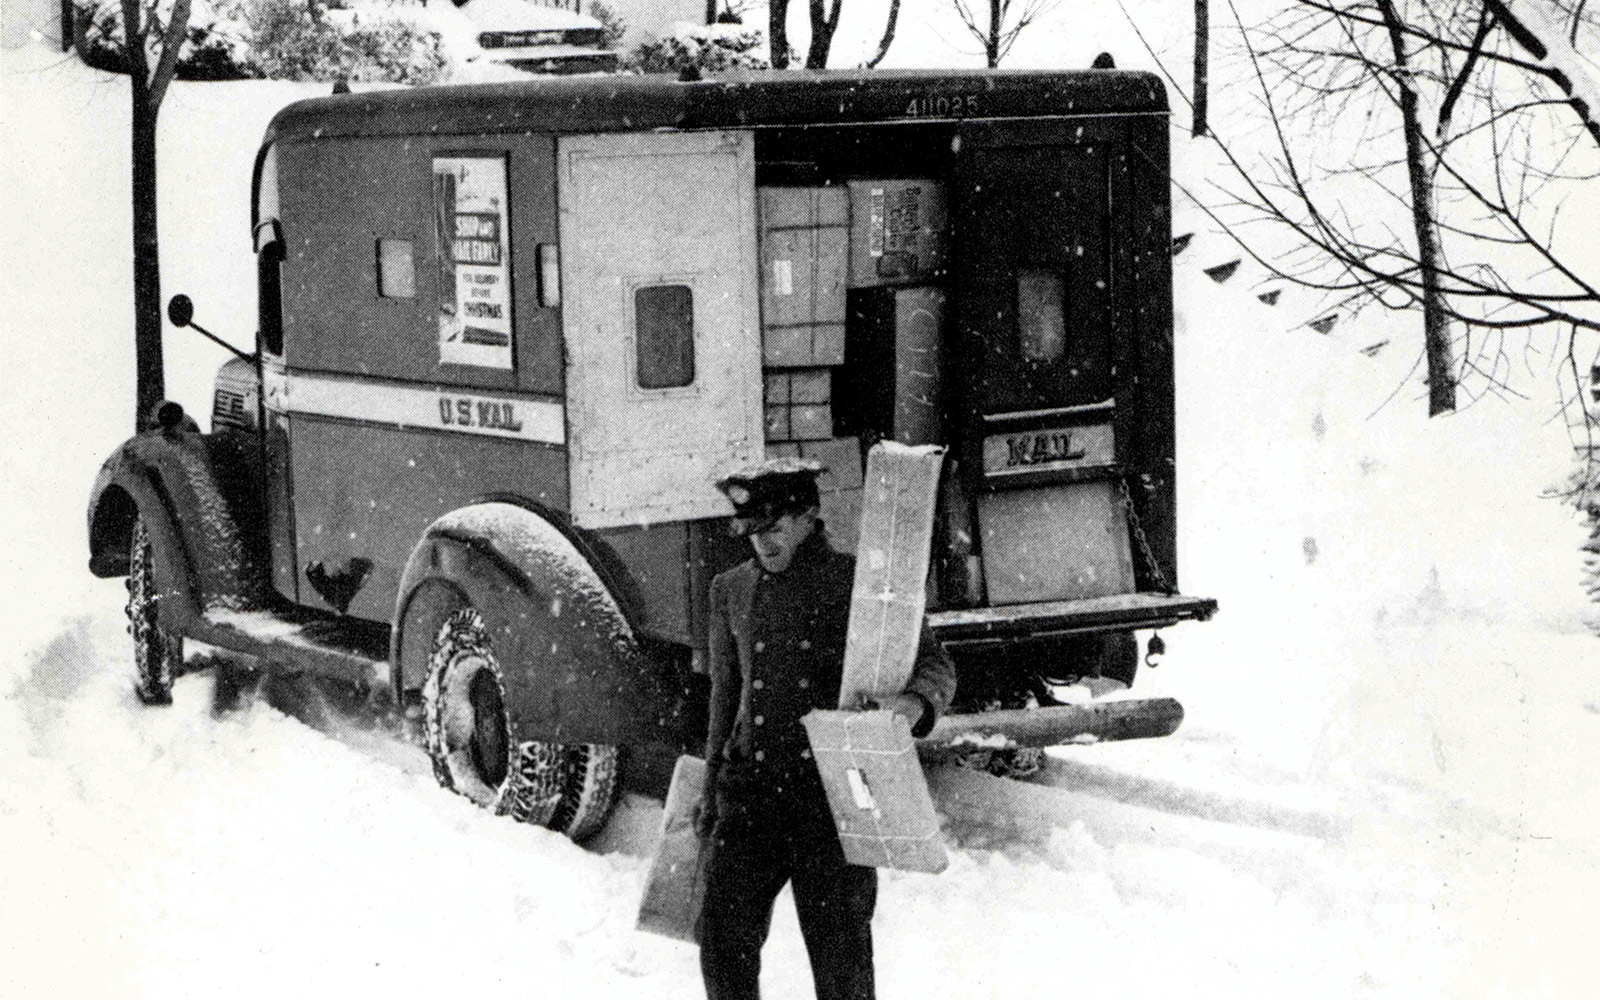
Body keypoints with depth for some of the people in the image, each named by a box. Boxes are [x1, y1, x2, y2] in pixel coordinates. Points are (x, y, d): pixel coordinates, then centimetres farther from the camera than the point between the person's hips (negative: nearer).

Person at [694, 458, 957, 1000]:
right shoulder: (732, 590, 12)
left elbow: (934, 664, -1)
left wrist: (916, 701, -25)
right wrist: (712, 789, 20)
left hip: (832, 789, -4)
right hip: (751, 787, 4)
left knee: (839, 945, -1)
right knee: (723, 935, -3)